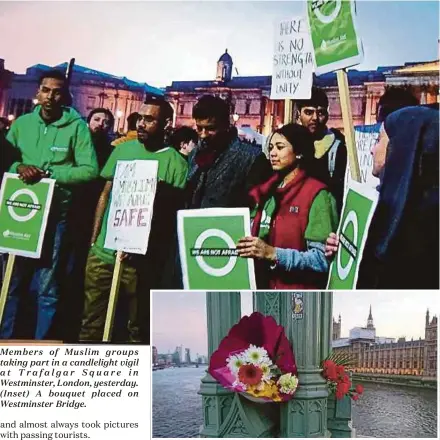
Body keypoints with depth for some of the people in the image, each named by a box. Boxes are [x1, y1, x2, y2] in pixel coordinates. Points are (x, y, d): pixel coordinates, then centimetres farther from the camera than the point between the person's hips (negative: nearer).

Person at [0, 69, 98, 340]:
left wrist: (48, 173, -18)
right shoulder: (22, 123, 7)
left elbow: (90, 170, -10)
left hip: (55, 215, -3)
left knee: (47, 289, 7)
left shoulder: (77, 126, -5)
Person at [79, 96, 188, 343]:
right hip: (103, 251, 4)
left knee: (138, 327, 9)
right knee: (91, 321, 11)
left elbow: (176, 213, -6)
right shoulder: (122, 150, 8)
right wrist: (93, 239, 11)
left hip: (142, 258, -4)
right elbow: (105, 195, 13)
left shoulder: (176, 163, -5)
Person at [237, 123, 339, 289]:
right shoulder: (266, 192, 9)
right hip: (262, 285, 6)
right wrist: (243, 247, -3)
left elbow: (323, 259, -18)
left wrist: (273, 254, -24)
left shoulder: (317, 195, -10)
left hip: (299, 293, -6)